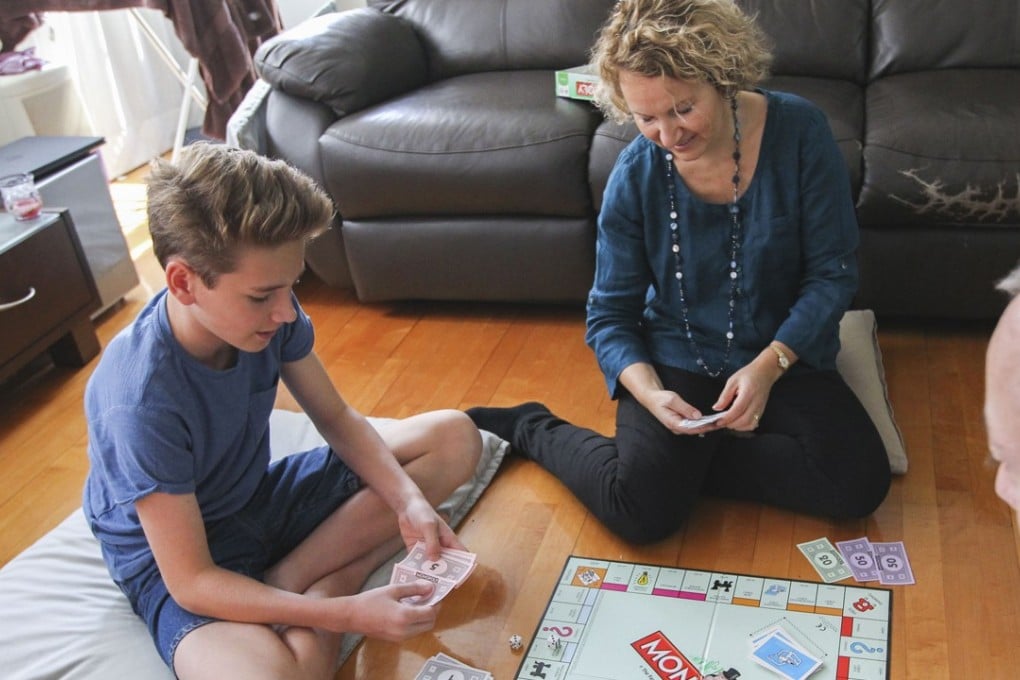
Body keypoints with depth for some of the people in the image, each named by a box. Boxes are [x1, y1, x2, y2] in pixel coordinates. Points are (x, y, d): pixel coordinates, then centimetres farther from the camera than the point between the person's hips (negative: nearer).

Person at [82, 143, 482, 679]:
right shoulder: (140, 400, -32)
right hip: (172, 558, -7)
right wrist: (347, 615, -32)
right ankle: (328, 585, -9)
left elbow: (337, 419, -1)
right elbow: (191, 581, -27)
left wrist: (409, 500, -17)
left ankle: (289, 580, -11)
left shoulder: (269, 313, -16)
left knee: (455, 436, -3)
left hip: (259, 498, 7)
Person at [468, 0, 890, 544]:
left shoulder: (798, 131, -13)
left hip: (785, 357, 2)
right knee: (642, 510, -22)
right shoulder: (635, 175, -12)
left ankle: (684, 459, -4)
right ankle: (529, 428, 5)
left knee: (859, 485, -20)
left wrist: (768, 365, -21)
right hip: (677, 361, -2)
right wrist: (649, 393, -24)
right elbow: (611, 316, -5)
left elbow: (832, 271, -8)